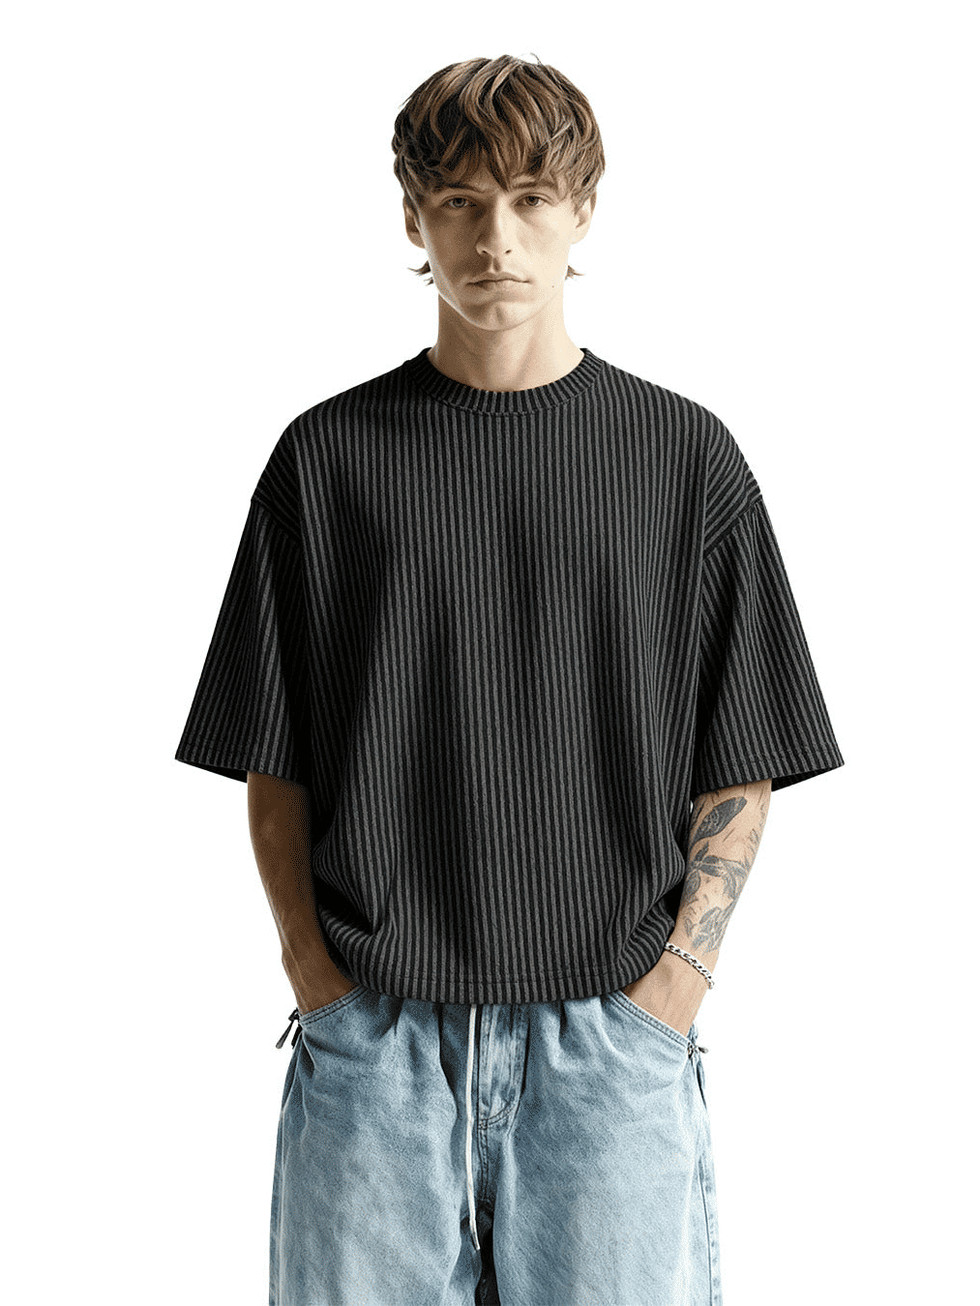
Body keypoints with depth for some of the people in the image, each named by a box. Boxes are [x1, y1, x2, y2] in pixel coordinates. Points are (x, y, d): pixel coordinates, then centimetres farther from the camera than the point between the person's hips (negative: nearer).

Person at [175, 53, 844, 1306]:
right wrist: (318, 973, -3)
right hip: (372, 1040, 1)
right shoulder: (327, 455, 5)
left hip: (612, 1038, 0)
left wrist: (673, 982, -5)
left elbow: (740, 771, 6)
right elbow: (273, 768, 7)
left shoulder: (686, 457, 4)